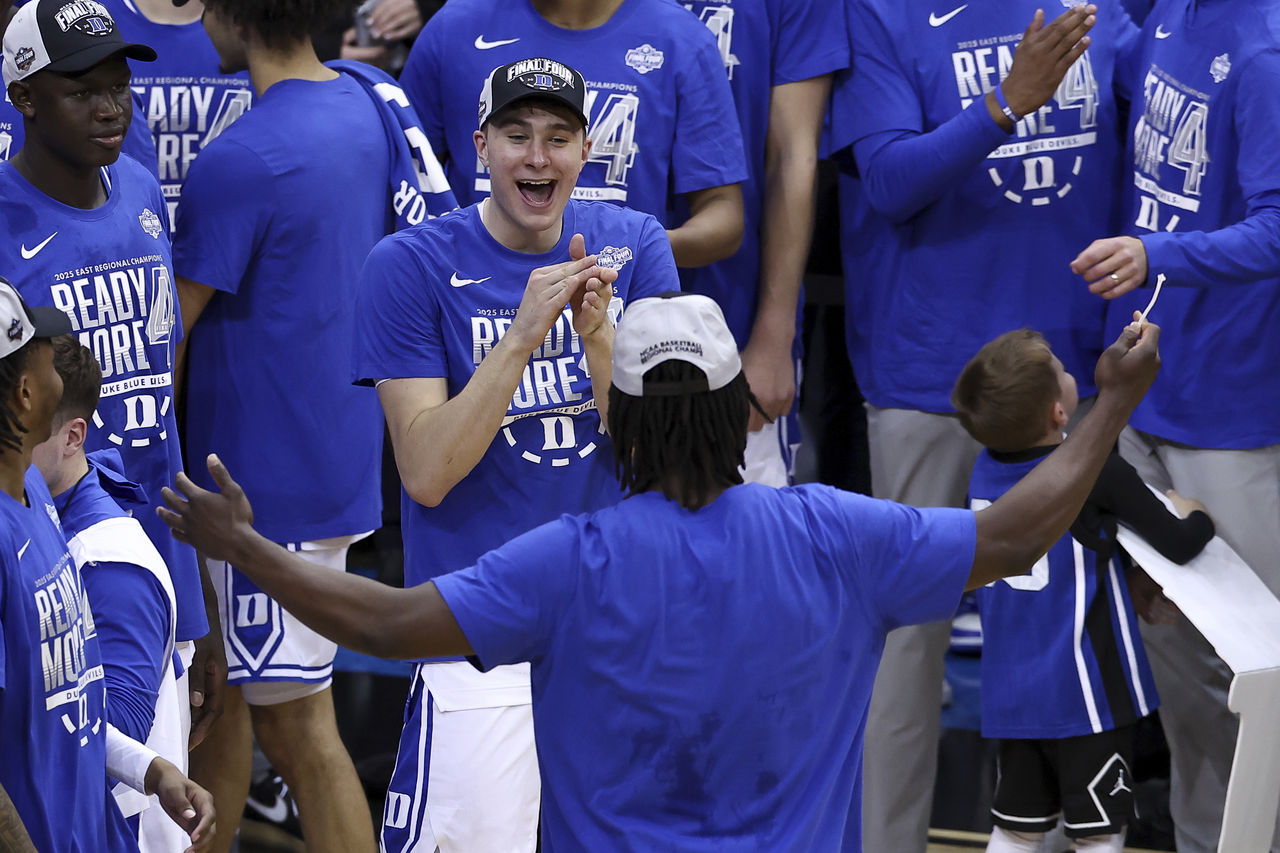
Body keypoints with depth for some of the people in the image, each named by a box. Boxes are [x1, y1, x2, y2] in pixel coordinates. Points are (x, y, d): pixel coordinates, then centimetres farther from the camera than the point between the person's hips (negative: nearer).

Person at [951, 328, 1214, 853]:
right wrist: (1196, 516, 9)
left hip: (1011, 691, 6)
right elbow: (1179, 545, -12)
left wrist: (1129, 586, 14)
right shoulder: (1098, 473, -17)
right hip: (1085, 690, -6)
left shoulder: (986, 469, 3)